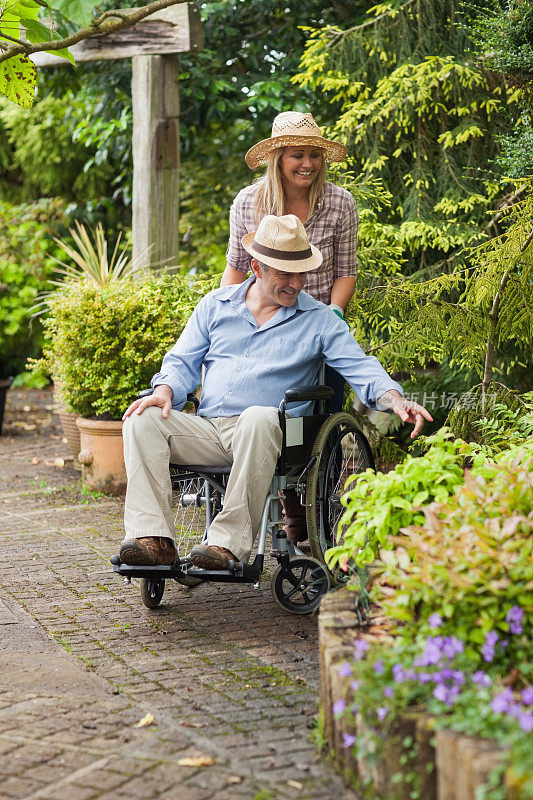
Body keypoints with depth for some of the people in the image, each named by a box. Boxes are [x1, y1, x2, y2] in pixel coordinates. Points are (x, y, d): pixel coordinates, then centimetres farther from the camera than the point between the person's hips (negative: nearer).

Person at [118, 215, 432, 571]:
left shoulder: (319, 320, 10)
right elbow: (182, 363, 17)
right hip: (207, 429, 3)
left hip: (266, 434, -3)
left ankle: (230, 542, -38)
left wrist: (395, 400, -19)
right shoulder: (216, 305, 17)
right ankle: (155, 538, -28)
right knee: (142, 420, -22)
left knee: (258, 418, -39)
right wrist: (166, 390, -6)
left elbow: (361, 368, 1)